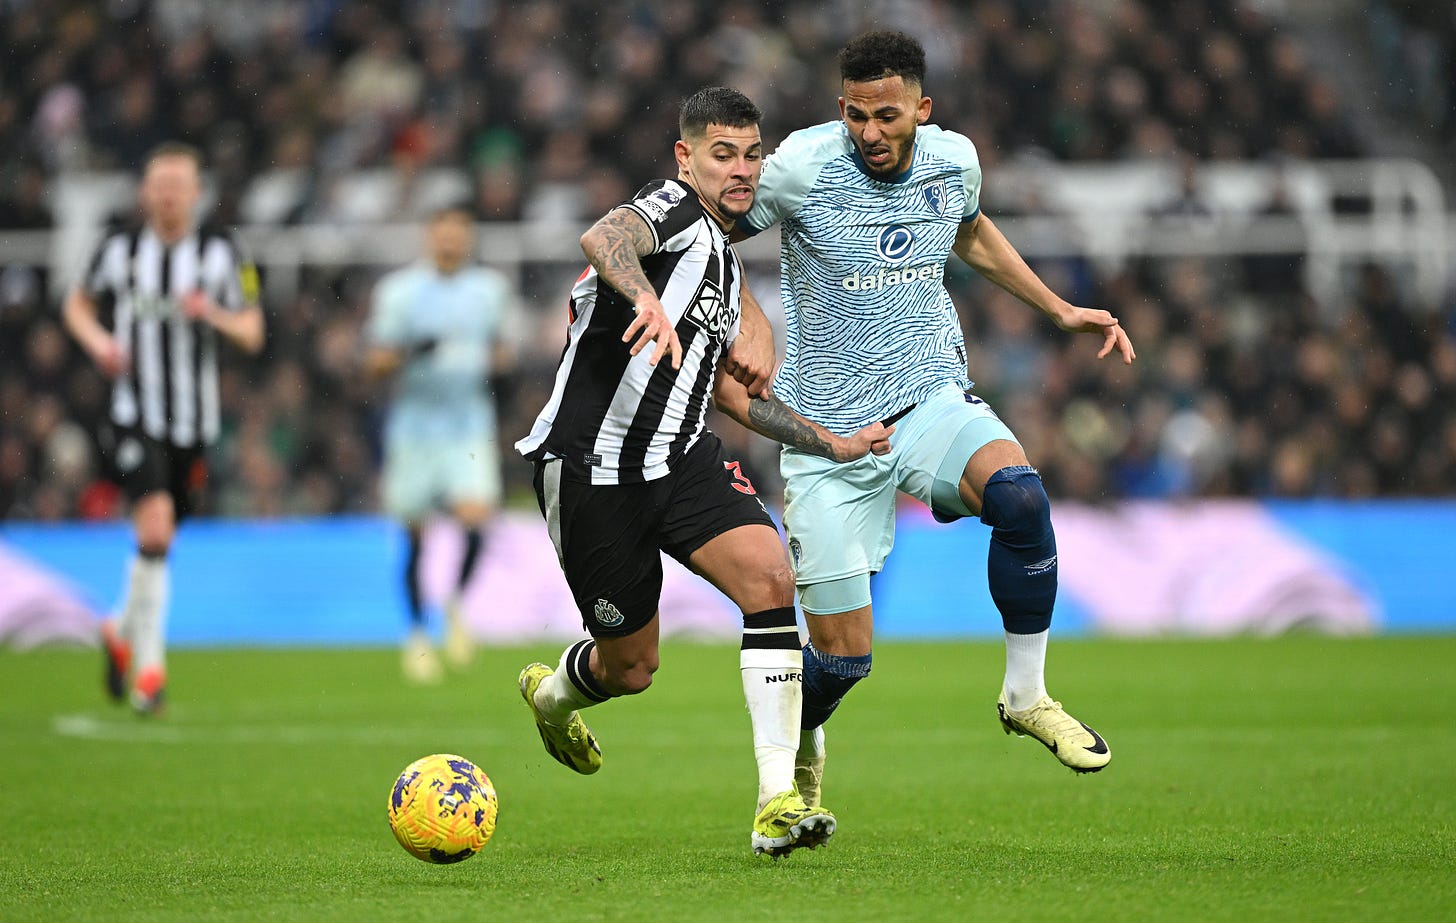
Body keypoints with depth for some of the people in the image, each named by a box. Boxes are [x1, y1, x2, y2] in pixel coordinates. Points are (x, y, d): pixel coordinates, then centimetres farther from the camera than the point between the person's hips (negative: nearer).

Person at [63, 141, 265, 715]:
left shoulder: (221, 253, 2)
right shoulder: (119, 250, 1)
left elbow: (252, 334, 4)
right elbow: (77, 305, 17)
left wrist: (214, 314, -17)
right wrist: (97, 341, -4)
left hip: (194, 419, 2)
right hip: (134, 415, -2)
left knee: (161, 539, 11)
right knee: (155, 529, -20)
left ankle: (122, 634, 39)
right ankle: (149, 664, -12)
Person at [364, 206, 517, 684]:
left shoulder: (490, 288, 8)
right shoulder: (399, 291, -2)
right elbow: (375, 363, -1)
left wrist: (497, 358, -1)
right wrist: (411, 353, -20)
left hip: (470, 428, 1)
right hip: (414, 425, -1)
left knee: (475, 516, -18)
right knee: (415, 535, 2)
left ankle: (456, 604, 8)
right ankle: (417, 634, 19)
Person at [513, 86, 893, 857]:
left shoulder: (726, 265, 18)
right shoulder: (672, 210, -9)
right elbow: (602, 238, -34)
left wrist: (835, 444, 25)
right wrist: (649, 301, -55)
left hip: (682, 460, 7)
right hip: (591, 468, -7)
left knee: (770, 576, -20)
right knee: (632, 666, 4)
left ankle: (778, 801, -22)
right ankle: (553, 696, 44)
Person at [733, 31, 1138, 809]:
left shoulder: (954, 161, 0)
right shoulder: (804, 166, -15)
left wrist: (1061, 312, 20)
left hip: (931, 398, 3)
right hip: (828, 428, -3)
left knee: (1017, 492, -32)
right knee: (842, 655, -3)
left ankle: (1026, 695, -12)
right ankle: (800, 747, 34)